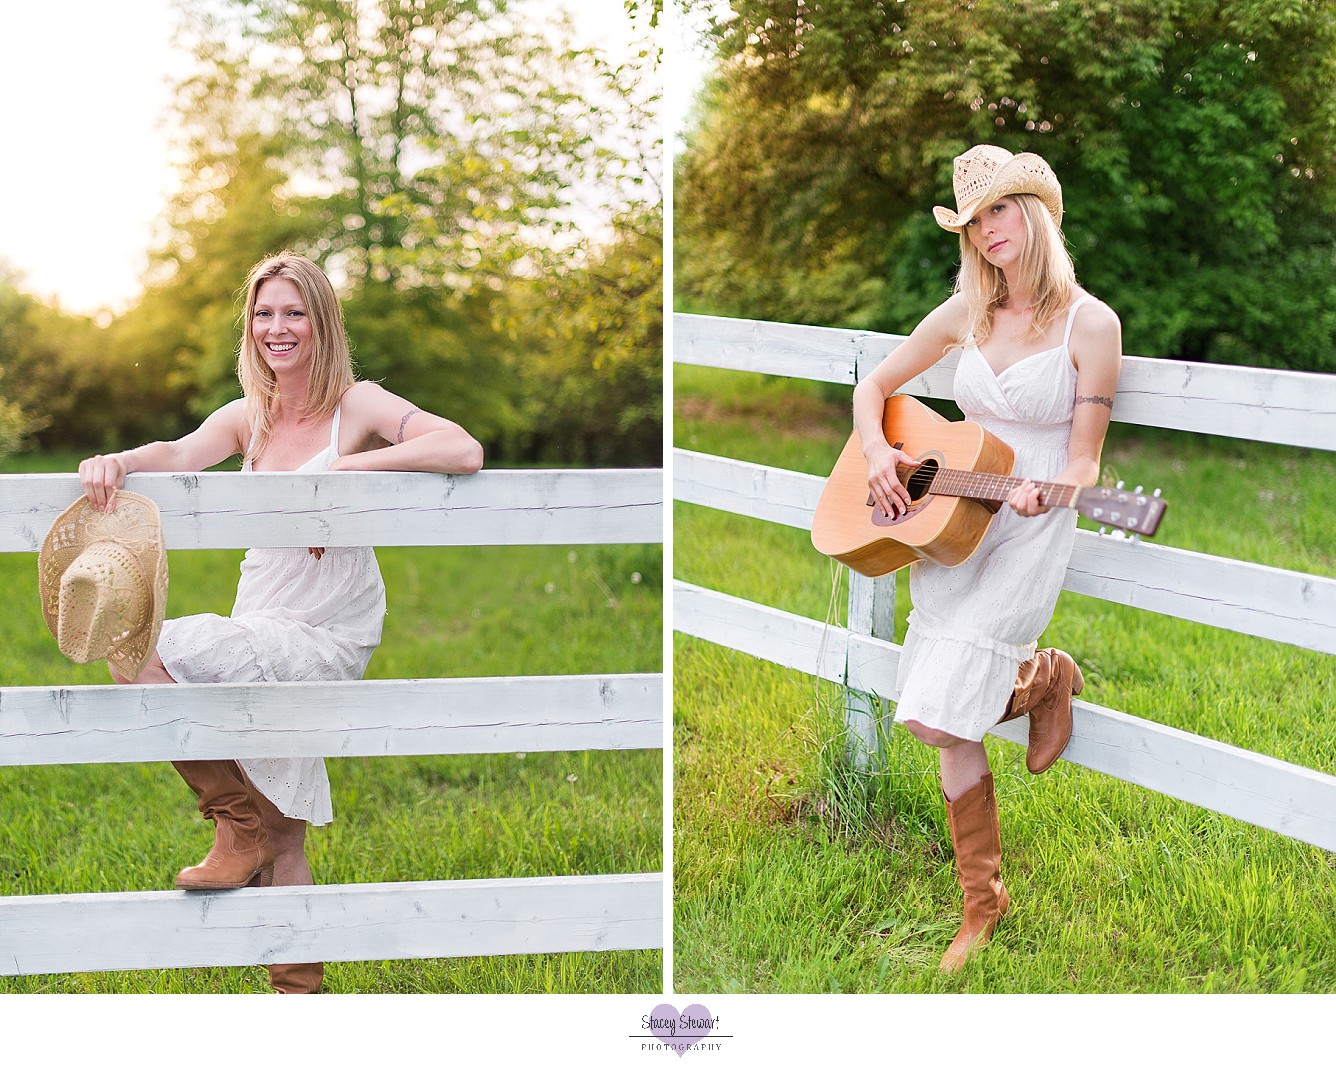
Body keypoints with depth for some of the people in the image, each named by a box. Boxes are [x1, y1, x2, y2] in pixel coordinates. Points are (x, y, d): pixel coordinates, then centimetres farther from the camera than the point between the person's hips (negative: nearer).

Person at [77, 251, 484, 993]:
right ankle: (299, 992, 23)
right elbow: (182, 453, -9)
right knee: (282, 839, 10)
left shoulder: (358, 406, -8)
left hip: (325, 640, -6)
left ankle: (239, 825, -3)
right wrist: (117, 461, -30)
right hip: (264, 639, 6)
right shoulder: (248, 417, 9)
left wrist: (348, 467, -23)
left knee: (140, 660, -21)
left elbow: (465, 452, -21)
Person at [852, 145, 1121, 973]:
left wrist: (1046, 493, -30)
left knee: (935, 716, -16)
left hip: (1030, 533, -5)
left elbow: (1083, 463, -9)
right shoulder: (966, 313, 7)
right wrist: (877, 451, -3)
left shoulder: (1090, 323, -8)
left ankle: (1046, 678, 15)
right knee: (949, 723, 3)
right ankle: (983, 899, 20)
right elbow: (874, 386, 16)